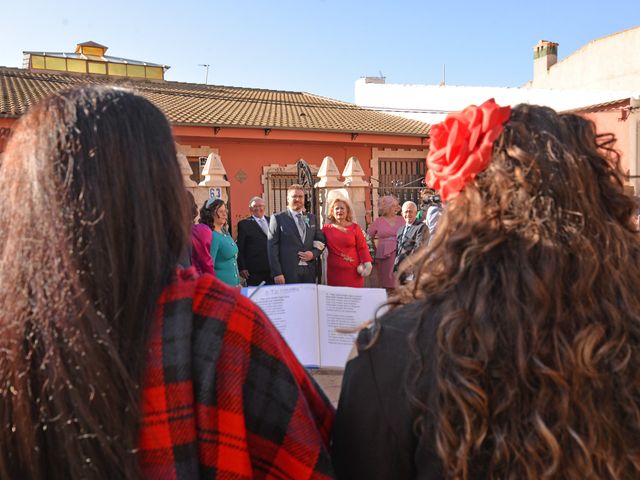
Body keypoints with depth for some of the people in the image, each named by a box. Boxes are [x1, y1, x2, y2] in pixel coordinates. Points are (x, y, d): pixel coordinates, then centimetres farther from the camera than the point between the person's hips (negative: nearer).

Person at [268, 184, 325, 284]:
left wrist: (314, 253, -3)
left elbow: (321, 241, 18)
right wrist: (277, 273, -12)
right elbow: (272, 248, -4)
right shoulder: (278, 218, 0)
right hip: (288, 272, -4)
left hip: (309, 272, 4)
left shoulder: (312, 218, 14)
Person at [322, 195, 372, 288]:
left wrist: (367, 264, -9)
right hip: (334, 272, 1)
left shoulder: (355, 227, 5)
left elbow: (362, 248, 1)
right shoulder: (327, 228, 8)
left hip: (353, 272, -1)